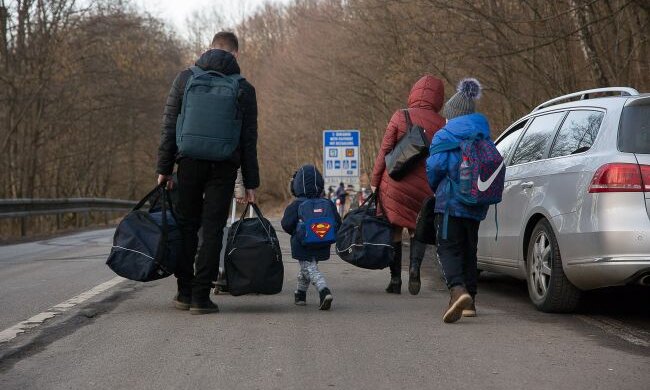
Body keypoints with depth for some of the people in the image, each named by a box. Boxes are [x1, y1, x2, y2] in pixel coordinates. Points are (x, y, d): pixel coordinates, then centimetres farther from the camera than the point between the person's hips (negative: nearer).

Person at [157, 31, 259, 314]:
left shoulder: (185, 78, 4)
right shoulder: (244, 88, 4)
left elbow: (169, 126, 1)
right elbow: (249, 139, 3)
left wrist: (164, 168, 5)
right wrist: (251, 182, 6)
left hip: (190, 162, 1)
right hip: (224, 167, -1)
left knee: (187, 226, 11)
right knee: (212, 230, 2)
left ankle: (185, 292, 13)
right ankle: (201, 297, 0)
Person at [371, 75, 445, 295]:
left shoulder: (400, 116, -3)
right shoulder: (441, 125, 2)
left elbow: (384, 151, -4)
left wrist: (374, 181, 1)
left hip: (394, 184, -1)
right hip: (424, 187, 1)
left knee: (394, 231, 9)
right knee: (419, 230, 16)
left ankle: (395, 279, 7)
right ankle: (415, 266, -9)